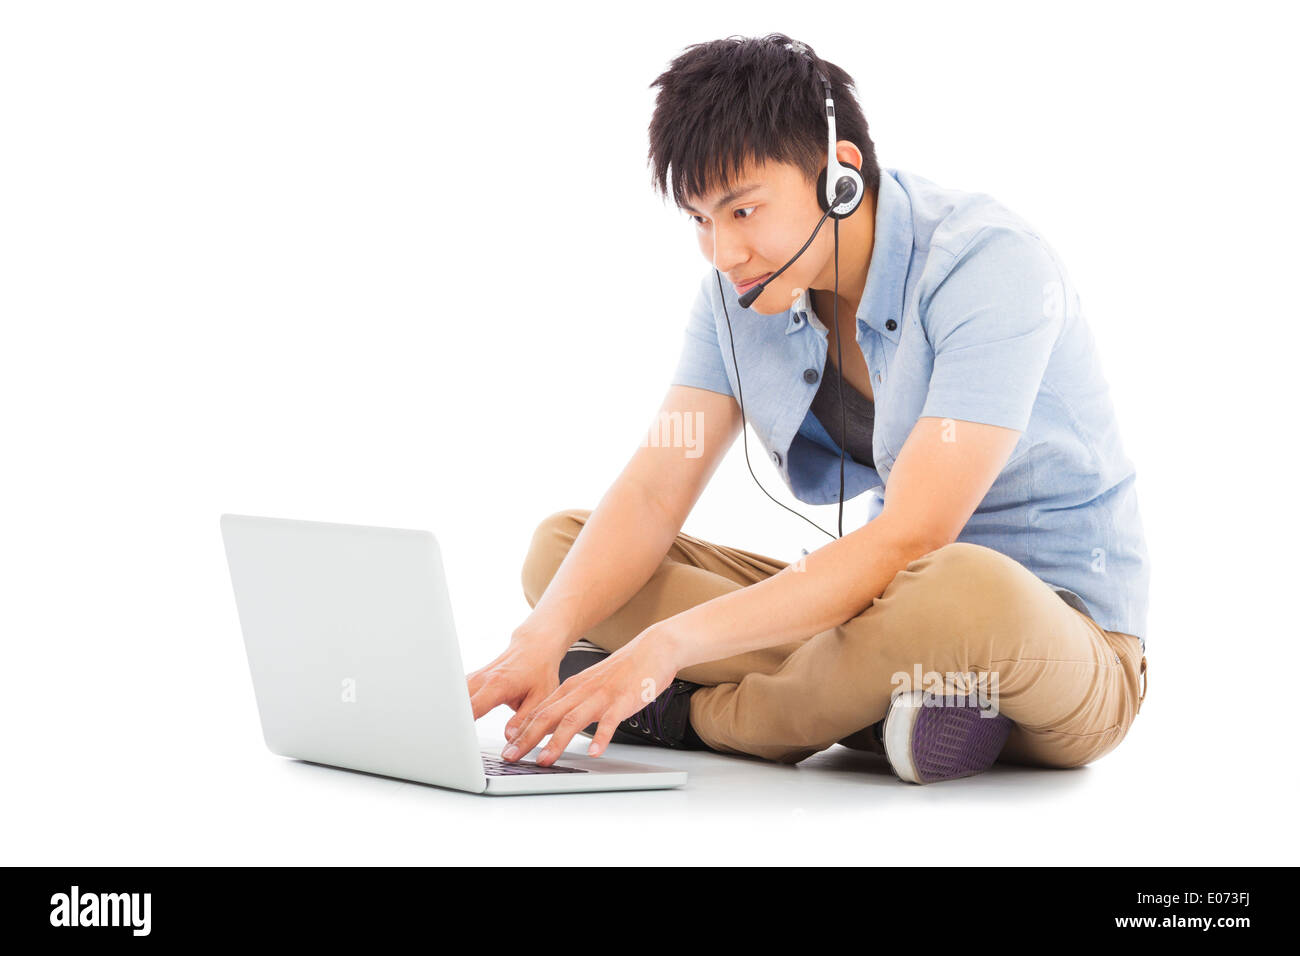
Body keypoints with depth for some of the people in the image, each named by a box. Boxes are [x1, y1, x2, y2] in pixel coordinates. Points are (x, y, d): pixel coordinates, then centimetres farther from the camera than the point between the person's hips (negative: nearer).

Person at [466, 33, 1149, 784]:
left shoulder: (989, 267, -22)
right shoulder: (742, 295, 0)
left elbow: (909, 540, -30)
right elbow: (653, 493, -5)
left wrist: (672, 643, -35)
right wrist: (546, 637, -25)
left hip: (1066, 633, -6)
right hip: (891, 605, 6)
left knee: (960, 593, -43)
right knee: (561, 547, -3)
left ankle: (694, 716, -16)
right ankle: (873, 702, -18)